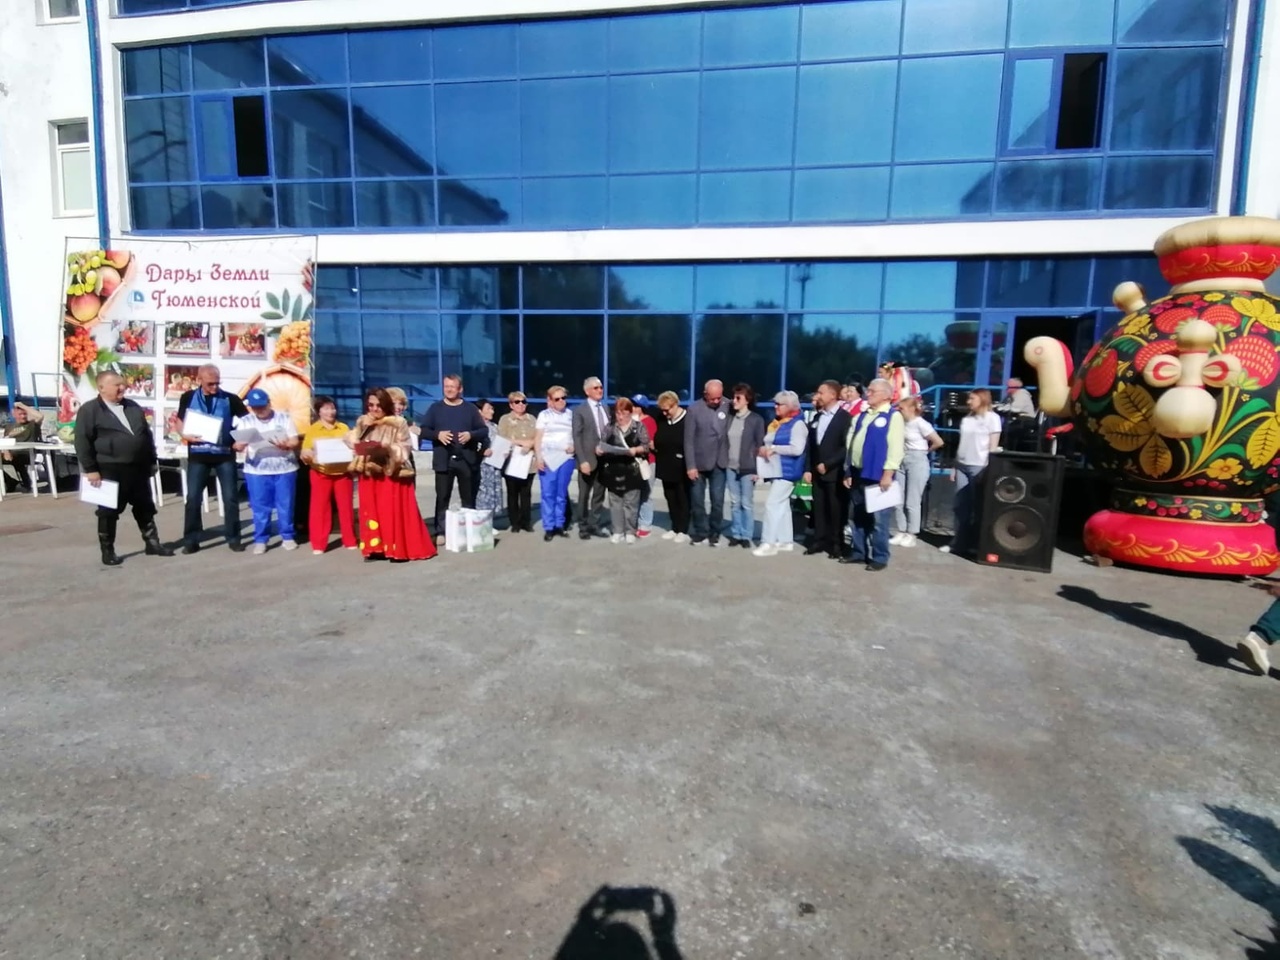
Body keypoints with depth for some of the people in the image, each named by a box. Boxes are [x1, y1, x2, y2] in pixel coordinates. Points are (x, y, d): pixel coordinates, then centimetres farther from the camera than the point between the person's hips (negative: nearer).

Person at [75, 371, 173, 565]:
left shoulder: (133, 408, 13)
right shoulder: (89, 410, -5)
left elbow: (147, 435, 18)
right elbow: (82, 441, -9)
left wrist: (152, 461, 13)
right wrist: (90, 469, -13)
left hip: (138, 468, 5)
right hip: (110, 471, -5)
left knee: (145, 508, 11)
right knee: (109, 512, 4)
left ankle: (153, 543, 20)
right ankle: (107, 551, 14)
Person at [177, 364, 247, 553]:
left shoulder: (230, 399, -1)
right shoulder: (188, 398, 3)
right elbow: (179, 422, 10)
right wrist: (186, 435, -11)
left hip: (225, 454, -1)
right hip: (198, 454, 1)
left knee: (231, 496, 2)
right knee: (193, 497, 3)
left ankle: (233, 538, 12)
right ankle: (191, 540, 12)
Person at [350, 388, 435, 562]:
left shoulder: (398, 423, -3)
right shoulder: (362, 423, 11)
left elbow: (404, 449, -5)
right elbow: (351, 443, 4)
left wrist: (388, 449, -21)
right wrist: (362, 428, -9)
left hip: (392, 474, -4)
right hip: (369, 474, 4)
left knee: (395, 512, -5)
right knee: (372, 511, 4)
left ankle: (397, 549, 1)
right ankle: (375, 548, 10)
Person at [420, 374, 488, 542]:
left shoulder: (470, 408, 7)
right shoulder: (435, 408, 6)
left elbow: (484, 430, 5)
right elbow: (424, 430, 4)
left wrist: (471, 435, -15)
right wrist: (437, 434, -16)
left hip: (466, 460, 1)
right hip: (443, 461, 0)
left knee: (468, 498, 8)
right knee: (442, 497, 1)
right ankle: (441, 532, 5)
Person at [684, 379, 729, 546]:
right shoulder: (694, 409, -6)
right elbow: (689, 439, -7)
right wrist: (690, 465, -10)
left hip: (719, 463, 1)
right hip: (699, 463, -1)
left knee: (718, 501, 4)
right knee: (697, 501, 7)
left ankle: (714, 533, 19)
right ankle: (700, 532, 22)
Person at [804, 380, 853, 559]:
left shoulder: (845, 417, -6)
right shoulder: (817, 417, 15)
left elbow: (846, 447, -13)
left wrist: (827, 464, -15)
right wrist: (809, 469, 8)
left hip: (835, 473, -6)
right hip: (817, 472, 6)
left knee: (836, 510, 2)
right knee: (819, 509, 8)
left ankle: (836, 545, 11)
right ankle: (819, 541, 17)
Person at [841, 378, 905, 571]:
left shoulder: (893, 416, -5)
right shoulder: (862, 416, 17)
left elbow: (896, 447, -13)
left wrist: (888, 474, -19)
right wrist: (848, 471, 12)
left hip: (877, 475, -7)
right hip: (857, 473, 7)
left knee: (878, 518, 0)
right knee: (856, 516, 13)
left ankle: (879, 557, 10)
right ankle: (858, 551, 24)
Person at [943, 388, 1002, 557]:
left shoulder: (992, 418, -2)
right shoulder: (966, 419, 14)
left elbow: (993, 446, -5)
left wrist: (989, 469, -9)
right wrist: (954, 466, 10)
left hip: (979, 467, -5)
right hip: (962, 466, 5)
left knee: (977, 507, 1)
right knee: (961, 506, 4)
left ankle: (974, 544, 9)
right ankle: (958, 542, 9)